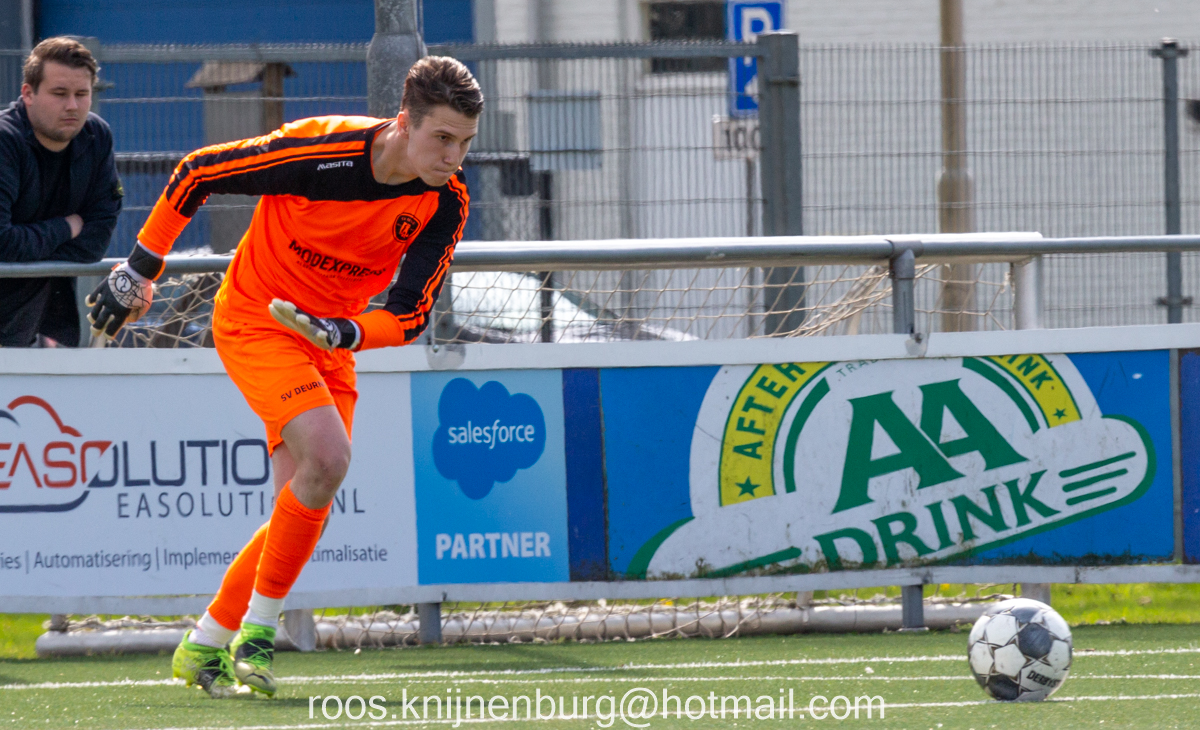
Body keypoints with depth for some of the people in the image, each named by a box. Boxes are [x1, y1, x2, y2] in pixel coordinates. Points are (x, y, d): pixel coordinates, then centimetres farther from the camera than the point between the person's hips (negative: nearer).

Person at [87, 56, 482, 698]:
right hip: (253, 317, -6)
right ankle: (259, 627, -13)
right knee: (327, 455, -26)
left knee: (304, 508, 1)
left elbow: (410, 315, -8)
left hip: (329, 341, 6)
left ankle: (204, 645, 18)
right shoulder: (318, 149, -27)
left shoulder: (446, 203, -13)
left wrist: (341, 331, -29)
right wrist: (137, 272, -6)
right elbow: (195, 173, -13)